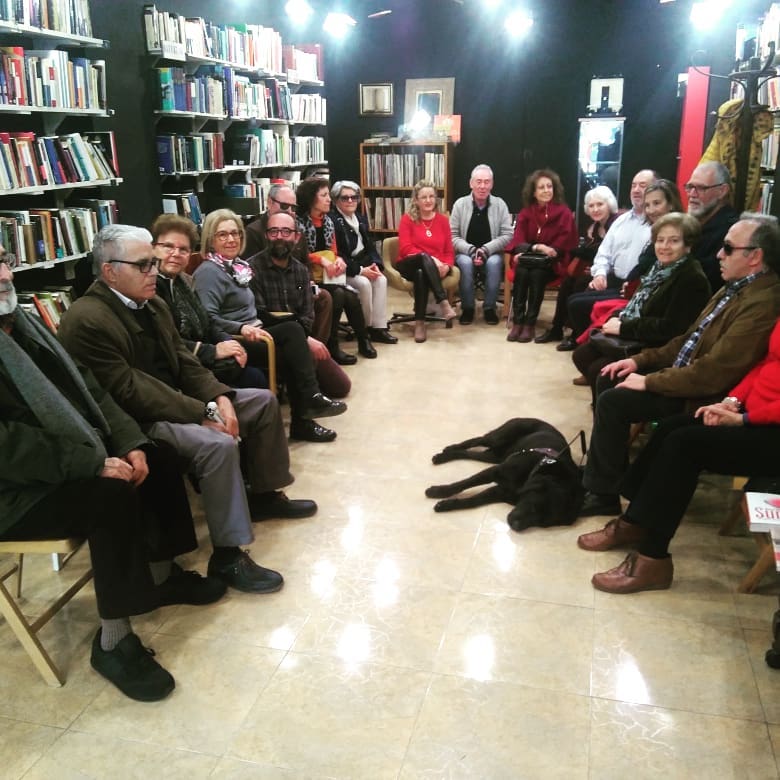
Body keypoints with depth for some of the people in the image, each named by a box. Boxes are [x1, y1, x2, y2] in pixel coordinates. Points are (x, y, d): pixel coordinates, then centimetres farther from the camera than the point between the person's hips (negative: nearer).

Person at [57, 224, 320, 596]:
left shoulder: (153, 304, 7)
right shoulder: (85, 320, -21)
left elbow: (184, 360, 8)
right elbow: (129, 391, -25)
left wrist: (219, 398, -10)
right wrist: (202, 413, -25)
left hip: (177, 400, 10)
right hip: (136, 421, -10)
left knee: (263, 401, 10)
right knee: (218, 444, -33)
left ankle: (263, 495, 22)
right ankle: (227, 556, -22)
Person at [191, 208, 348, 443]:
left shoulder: (237, 266, 19)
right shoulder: (208, 272, -7)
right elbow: (208, 320, -19)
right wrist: (242, 328, -31)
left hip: (251, 335, 8)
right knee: (293, 331, -23)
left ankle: (302, 420, -17)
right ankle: (311, 398, -20)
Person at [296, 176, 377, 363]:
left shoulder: (327, 221, 12)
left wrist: (338, 260, -9)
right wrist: (322, 260, -21)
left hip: (329, 276, 6)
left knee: (351, 296, -21)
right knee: (338, 295, -29)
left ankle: (364, 340, -6)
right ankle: (331, 346, -19)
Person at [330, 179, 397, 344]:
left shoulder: (361, 219, 15)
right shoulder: (331, 221, -12)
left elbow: (370, 246, 15)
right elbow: (336, 255, -18)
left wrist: (376, 264, -7)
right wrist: (360, 270, -21)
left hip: (363, 264, 7)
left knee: (381, 280, -19)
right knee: (364, 283, -30)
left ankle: (378, 327, -18)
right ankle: (365, 328, -11)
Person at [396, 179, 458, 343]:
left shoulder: (442, 220, 11)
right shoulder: (407, 219, 4)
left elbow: (449, 251, 9)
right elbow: (405, 249, -8)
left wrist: (446, 266, -15)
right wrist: (430, 258, -21)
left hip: (434, 267, 2)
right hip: (410, 266, -1)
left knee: (421, 273, -36)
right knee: (424, 257, -37)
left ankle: (420, 322, -35)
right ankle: (444, 303, -45)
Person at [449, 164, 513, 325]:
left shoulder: (500, 204, 0)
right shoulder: (460, 204, -1)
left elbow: (507, 235, -5)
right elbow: (453, 236, -4)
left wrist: (486, 249, -18)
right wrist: (471, 250, -19)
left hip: (492, 254, 0)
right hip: (465, 253, 0)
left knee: (494, 263, -33)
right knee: (465, 263, -33)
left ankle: (489, 308, -16)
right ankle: (467, 308, -16)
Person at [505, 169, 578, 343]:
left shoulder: (564, 212, 0)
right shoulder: (525, 212, 9)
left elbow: (565, 243, -5)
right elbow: (518, 240, 0)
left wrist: (547, 251, -20)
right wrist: (536, 247, -21)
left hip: (552, 262, -2)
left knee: (537, 274, -33)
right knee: (521, 272, -30)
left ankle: (530, 324, -29)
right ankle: (517, 322, -30)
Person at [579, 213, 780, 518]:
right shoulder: (736, 287, 8)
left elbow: (712, 373, -28)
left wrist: (649, 381, -18)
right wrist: (640, 360, 6)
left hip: (700, 396, -10)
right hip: (682, 373, 10)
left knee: (613, 401, -18)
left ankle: (603, 494, -3)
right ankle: (599, 479, 12)